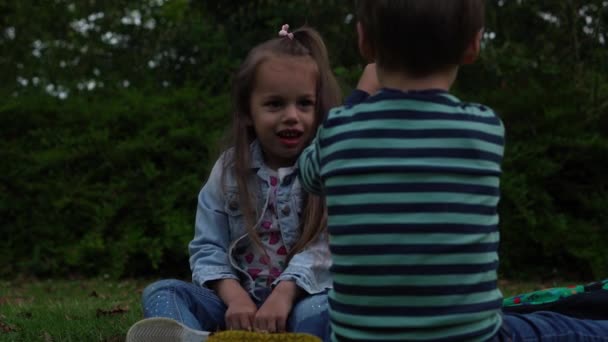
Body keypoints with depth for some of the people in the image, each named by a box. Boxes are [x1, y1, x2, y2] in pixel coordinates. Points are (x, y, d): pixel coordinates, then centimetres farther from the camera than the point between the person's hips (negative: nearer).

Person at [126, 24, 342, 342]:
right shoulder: (229, 170, 5)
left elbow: (324, 247, -15)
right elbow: (208, 248, 2)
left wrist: (284, 294, -29)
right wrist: (234, 296, -17)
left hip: (301, 297, -3)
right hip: (240, 297, 3)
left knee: (320, 311, -36)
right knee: (160, 292, -17)